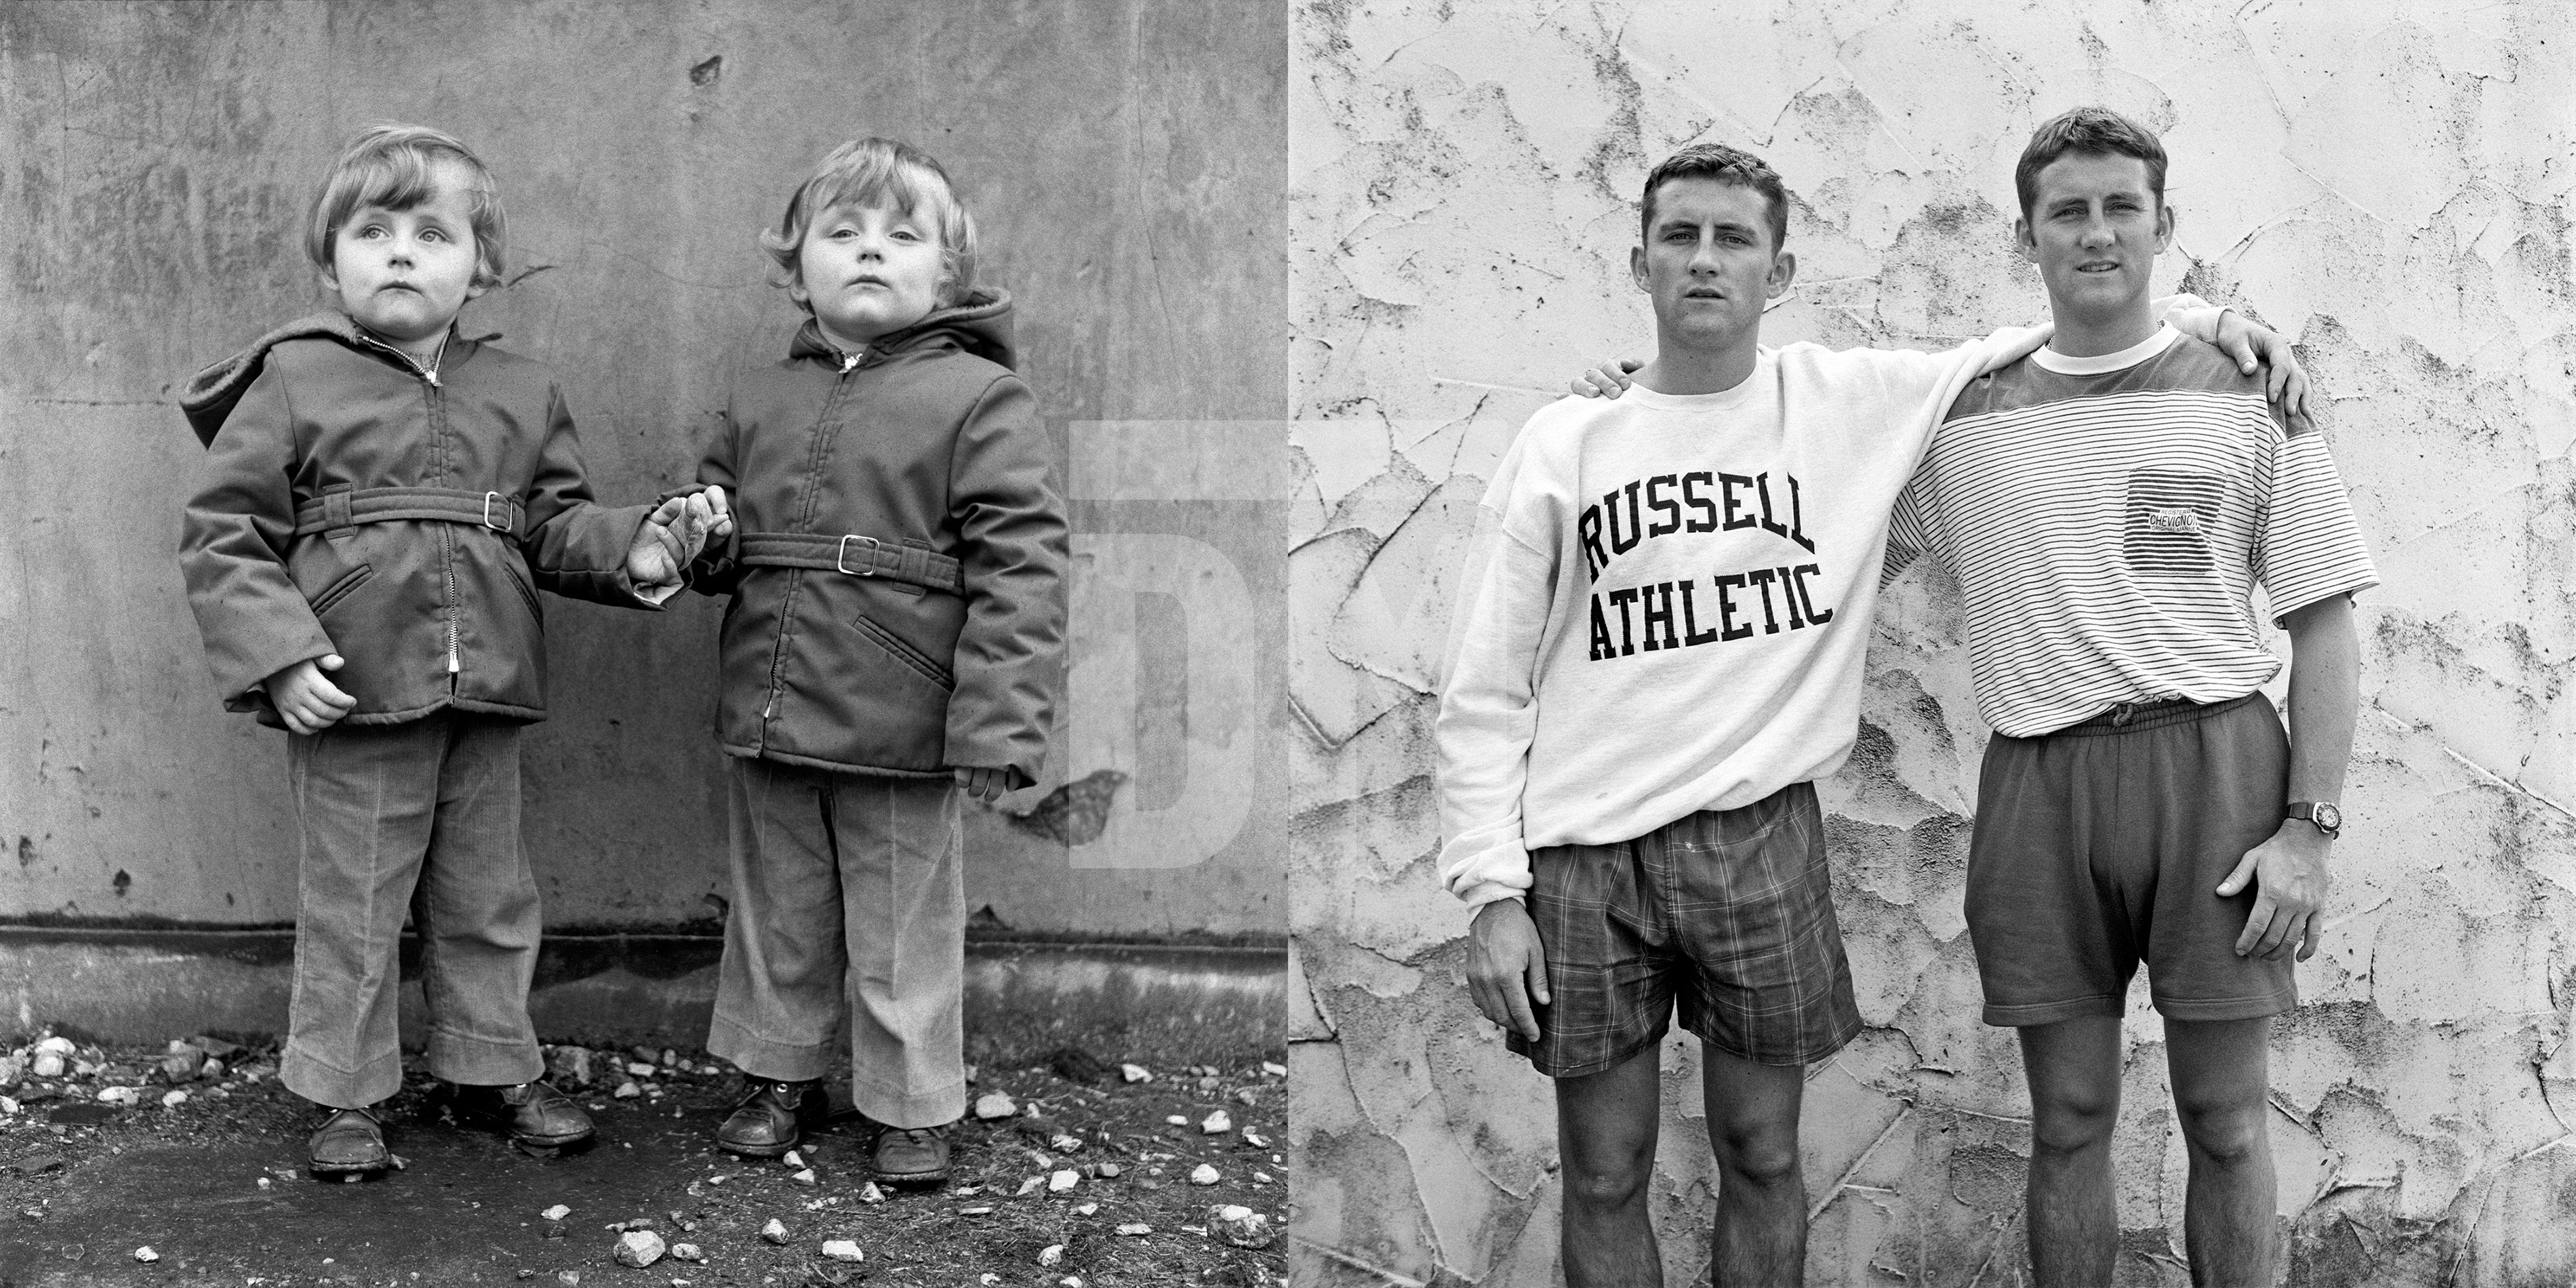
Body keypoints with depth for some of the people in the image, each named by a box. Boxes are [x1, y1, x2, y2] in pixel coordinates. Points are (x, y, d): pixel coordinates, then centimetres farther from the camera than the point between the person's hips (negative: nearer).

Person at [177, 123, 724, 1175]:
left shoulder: (518, 394, 9)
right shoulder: (292, 382, -3)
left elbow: (556, 523, 11)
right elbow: (223, 538, -5)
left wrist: (635, 548, -9)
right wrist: (277, 654, -16)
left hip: (486, 696, 4)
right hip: (350, 700, -4)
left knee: (488, 901, 16)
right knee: (347, 909, 6)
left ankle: (490, 1068, 32)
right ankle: (344, 1095, 22)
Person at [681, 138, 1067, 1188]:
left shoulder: (980, 400, -8)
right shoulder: (758, 400, 8)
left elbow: (1019, 568, -13)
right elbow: (721, 529, 22)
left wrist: (999, 723, -18)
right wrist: (698, 539, -4)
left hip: (899, 731, -5)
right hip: (765, 721, 5)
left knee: (903, 930, 8)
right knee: (777, 911, 19)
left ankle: (912, 1104, 24)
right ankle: (781, 1074, 37)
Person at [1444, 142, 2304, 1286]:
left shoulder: (1855, 403, 5)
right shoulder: (1563, 446, 3)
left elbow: (2031, 349, 20)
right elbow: (1483, 695, 3)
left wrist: (2199, 315, 5)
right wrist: (1493, 893, -4)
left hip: (1758, 835, 1)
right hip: (1581, 850, 0)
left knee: (1762, 1157, 10)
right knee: (1604, 1178, 7)